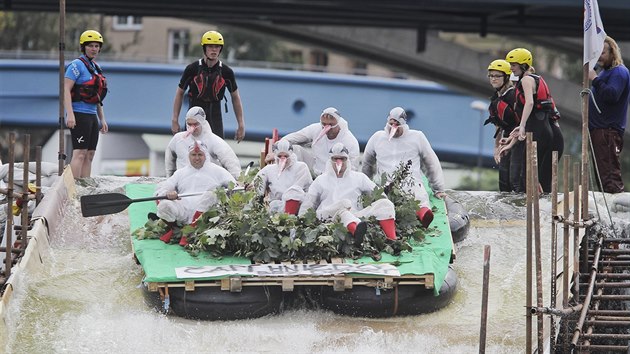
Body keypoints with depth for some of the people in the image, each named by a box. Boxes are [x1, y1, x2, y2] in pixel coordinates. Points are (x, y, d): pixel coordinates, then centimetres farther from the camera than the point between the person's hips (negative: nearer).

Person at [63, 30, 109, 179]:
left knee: (89, 155, 6)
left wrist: (102, 120, 19)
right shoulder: (77, 65, -8)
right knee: (80, 153, -13)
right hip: (79, 115, -9)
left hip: (92, 115, 9)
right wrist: (70, 114, -25)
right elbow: (66, 90, -16)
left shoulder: (95, 67, 18)